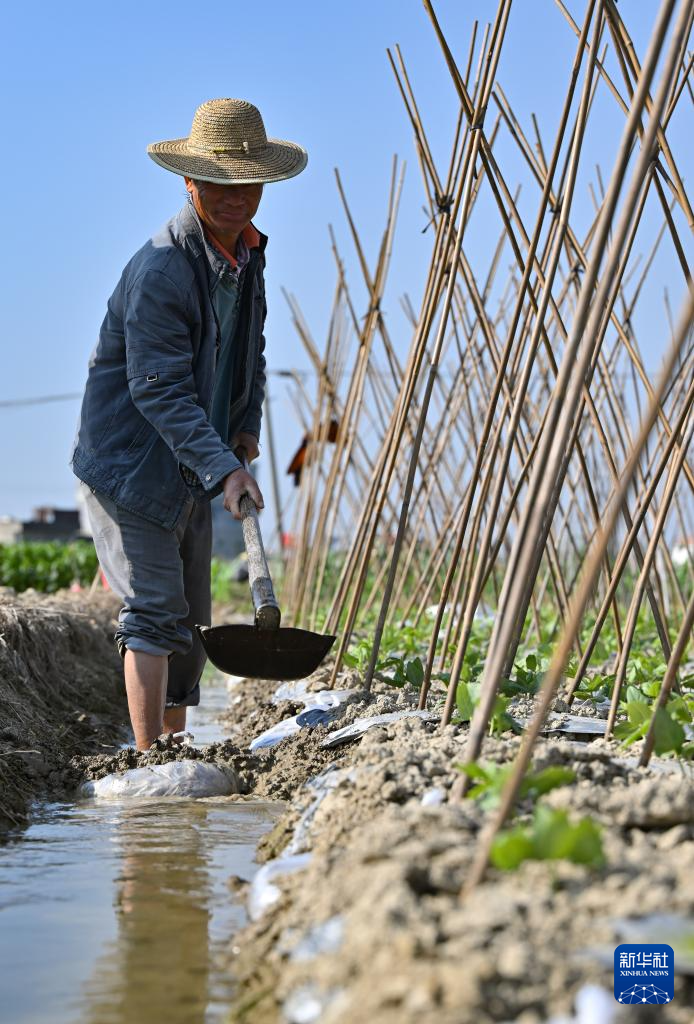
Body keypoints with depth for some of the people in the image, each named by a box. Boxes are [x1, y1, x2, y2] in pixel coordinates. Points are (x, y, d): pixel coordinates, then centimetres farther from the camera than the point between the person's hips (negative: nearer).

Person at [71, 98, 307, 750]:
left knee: (188, 618, 13)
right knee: (153, 612, -13)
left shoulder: (247, 250, 6)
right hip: (128, 465, -9)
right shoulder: (160, 269, -24)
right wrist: (223, 469, -35)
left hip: (189, 472, 9)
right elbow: (160, 390, -28)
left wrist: (246, 427, 7)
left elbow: (250, 348, 21)